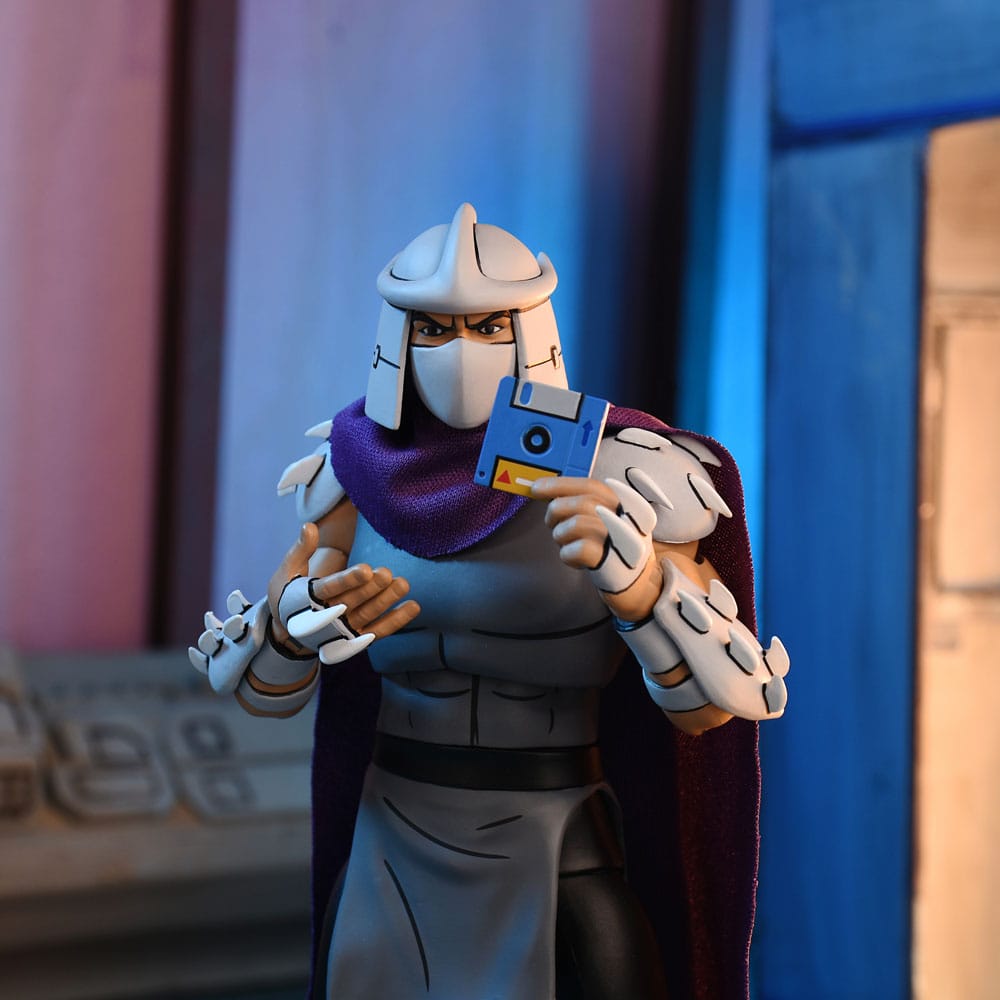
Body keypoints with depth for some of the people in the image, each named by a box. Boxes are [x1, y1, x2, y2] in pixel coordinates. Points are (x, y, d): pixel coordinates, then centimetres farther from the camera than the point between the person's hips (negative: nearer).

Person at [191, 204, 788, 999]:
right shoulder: (372, 472, -1)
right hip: (399, 865, 4)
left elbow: (711, 703, -19)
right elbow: (257, 678, -3)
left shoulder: (615, 476, -14)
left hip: (562, 884, -4)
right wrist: (306, 614, -26)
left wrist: (635, 579, -39)